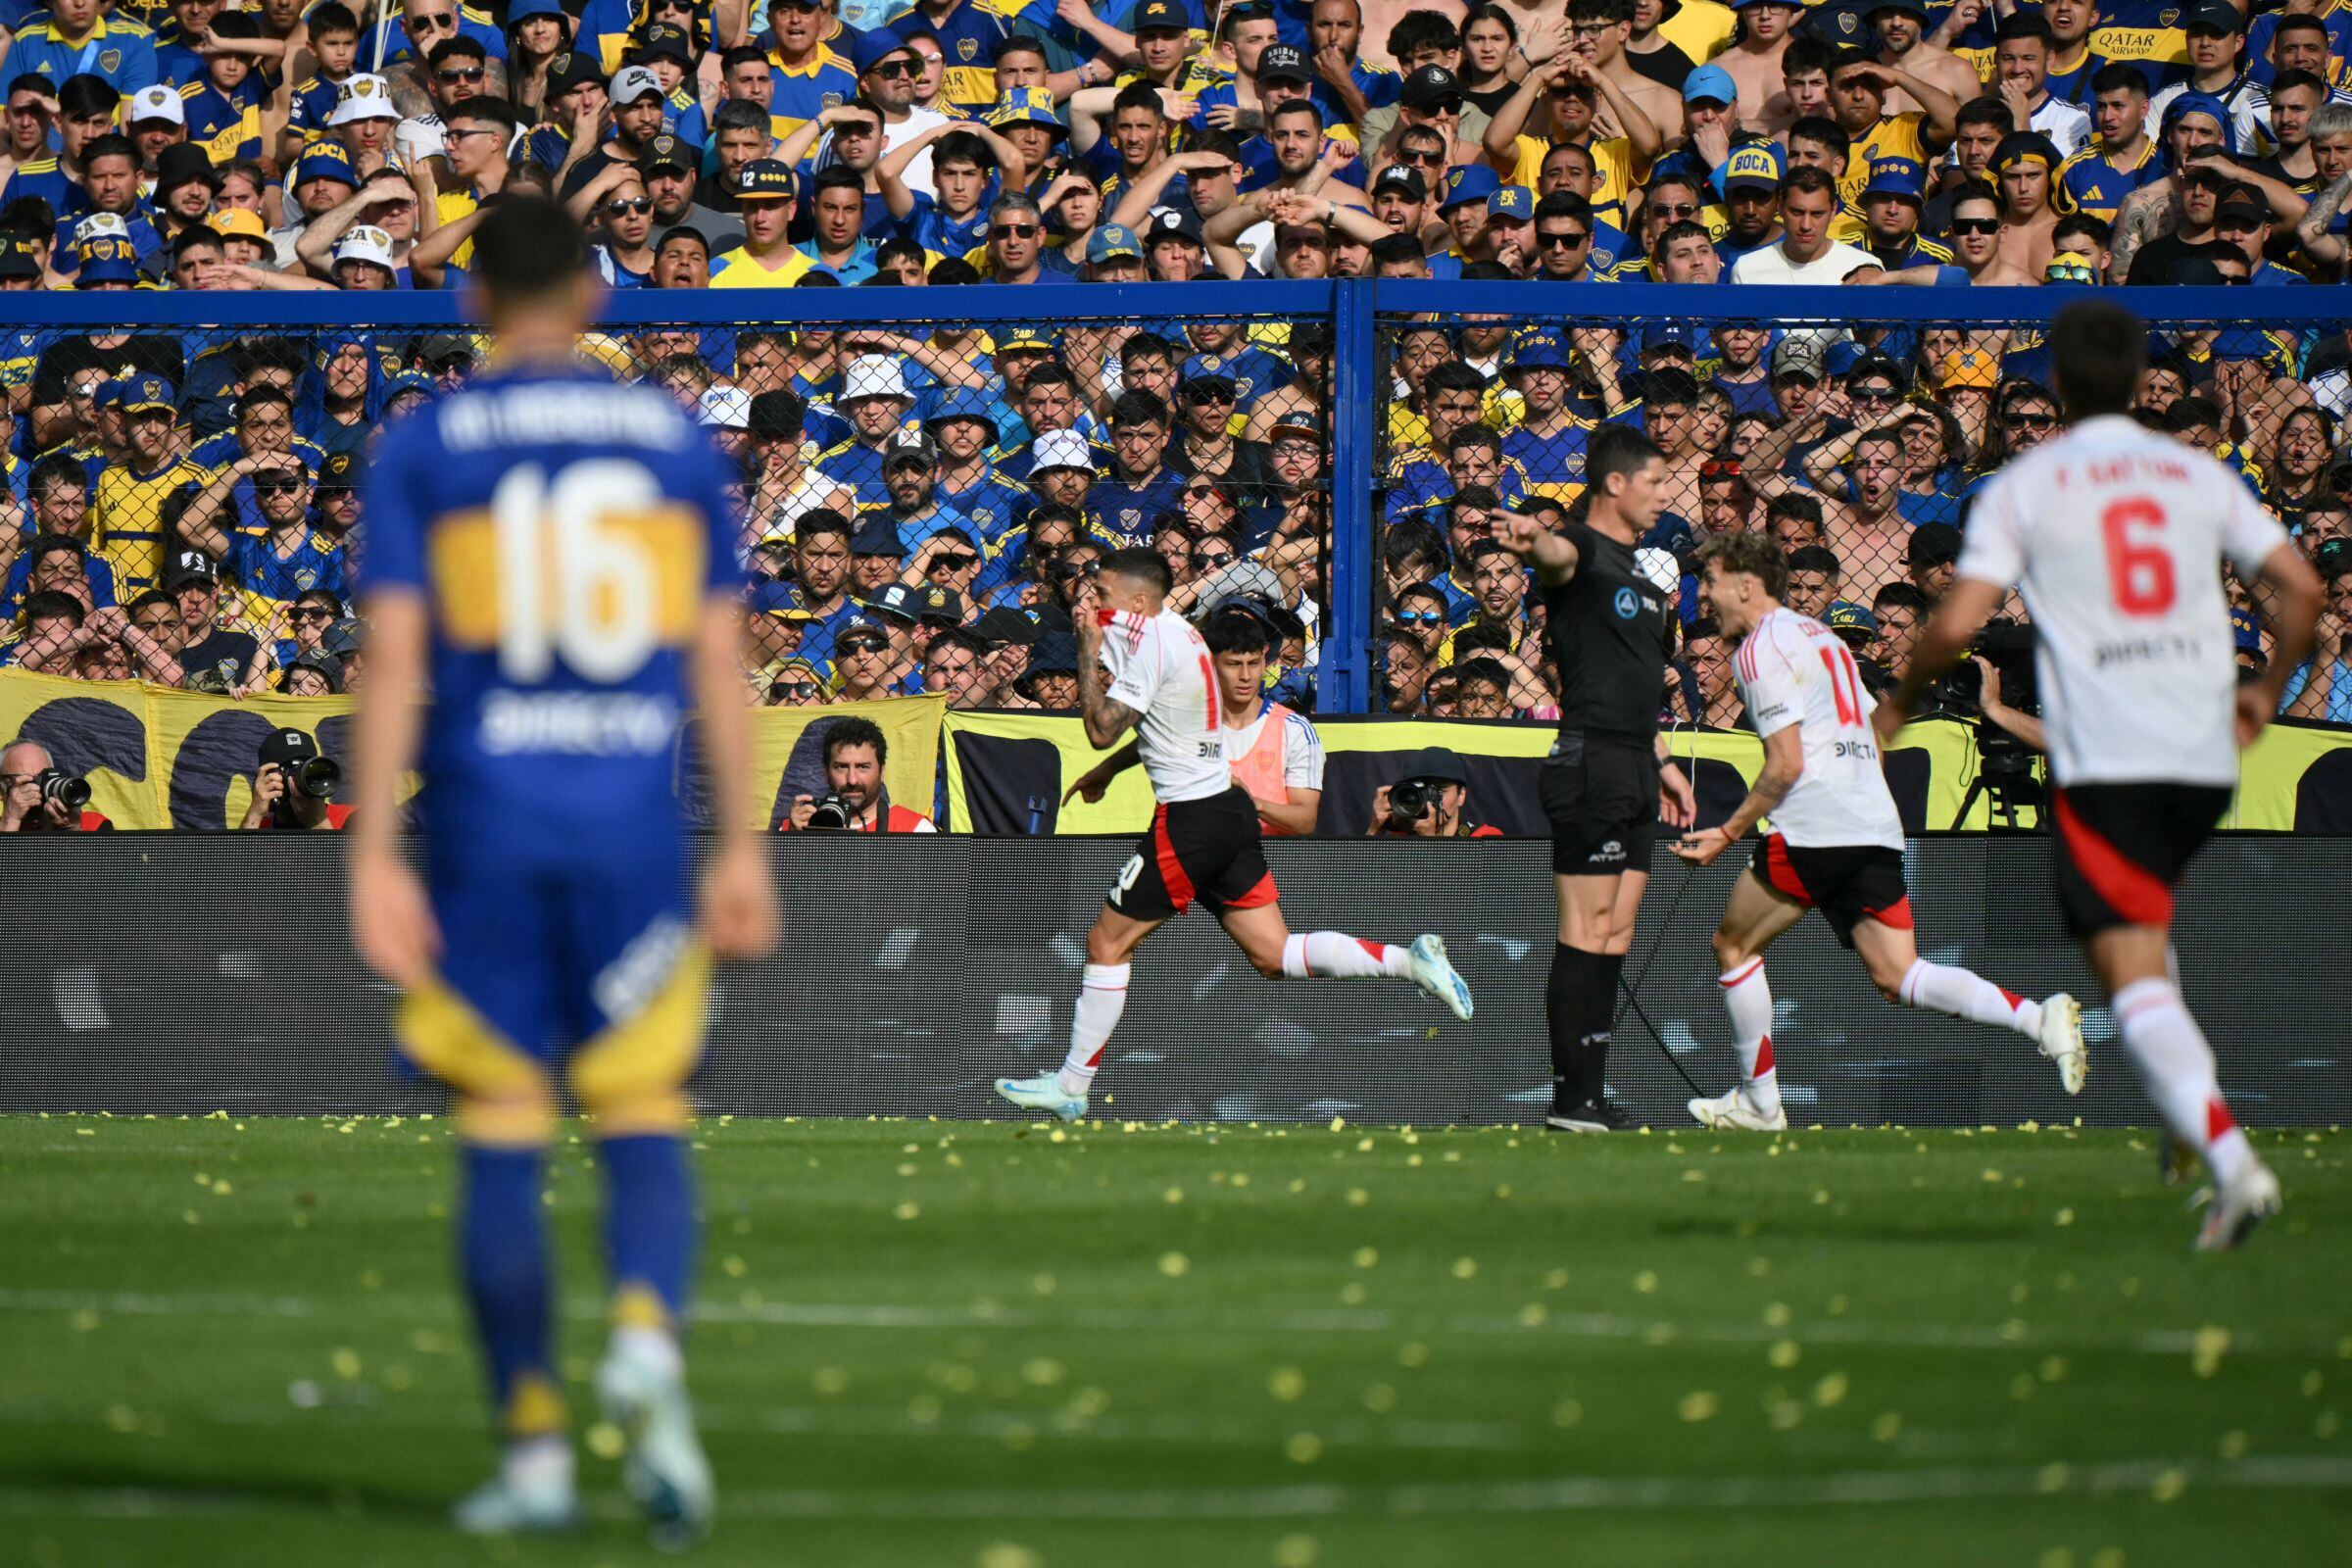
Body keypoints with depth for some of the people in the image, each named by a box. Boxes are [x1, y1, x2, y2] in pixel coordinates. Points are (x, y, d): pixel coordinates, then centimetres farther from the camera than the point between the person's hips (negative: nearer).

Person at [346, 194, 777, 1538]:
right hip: (635, 822, 1)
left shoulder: (424, 447, 2)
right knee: (644, 1121, 4)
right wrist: (743, 848, 8)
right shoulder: (677, 440, 7)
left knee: (503, 1138, 5)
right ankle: (648, 1337, -25)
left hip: (484, 826, -1)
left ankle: (534, 1454, 6)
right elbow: (719, 658, 5)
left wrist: (375, 858, -5)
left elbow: (394, 658, -5)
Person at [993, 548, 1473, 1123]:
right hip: (1230, 808, 9)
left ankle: (1071, 1086, 6)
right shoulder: (1174, 629, 13)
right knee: (1274, 955, 6)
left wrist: (1089, 647, -11)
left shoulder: (1151, 641, -15)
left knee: (1107, 943, 1)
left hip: (1191, 819, -9)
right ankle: (1409, 960, -6)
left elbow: (1102, 729, -18)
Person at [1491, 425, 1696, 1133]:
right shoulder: (1582, 551, -7)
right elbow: (1557, 556, -33)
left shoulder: (1636, 573, 22)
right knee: (1587, 935, -10)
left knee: (1614, 937, 9)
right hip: (1591, 763, -10)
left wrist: (1662, 764, 28)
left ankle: (1590, 1099, 12)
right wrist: (1531, 539, -56)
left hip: (1632, 775, 10)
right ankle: (1572, 1100, -10)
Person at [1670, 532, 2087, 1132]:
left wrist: (1727, 834, -4)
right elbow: (1874, 734, 26)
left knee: (1733, 945, 9)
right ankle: (2038, 1018, -17)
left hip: (1814, 828, -8)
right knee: (1896, 975, 1)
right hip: (1877, 826, 8)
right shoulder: (1821, 636, 23)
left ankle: (1759, 1100, 10)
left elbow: (1786, 764, -11)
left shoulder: (1760, 648, -4)